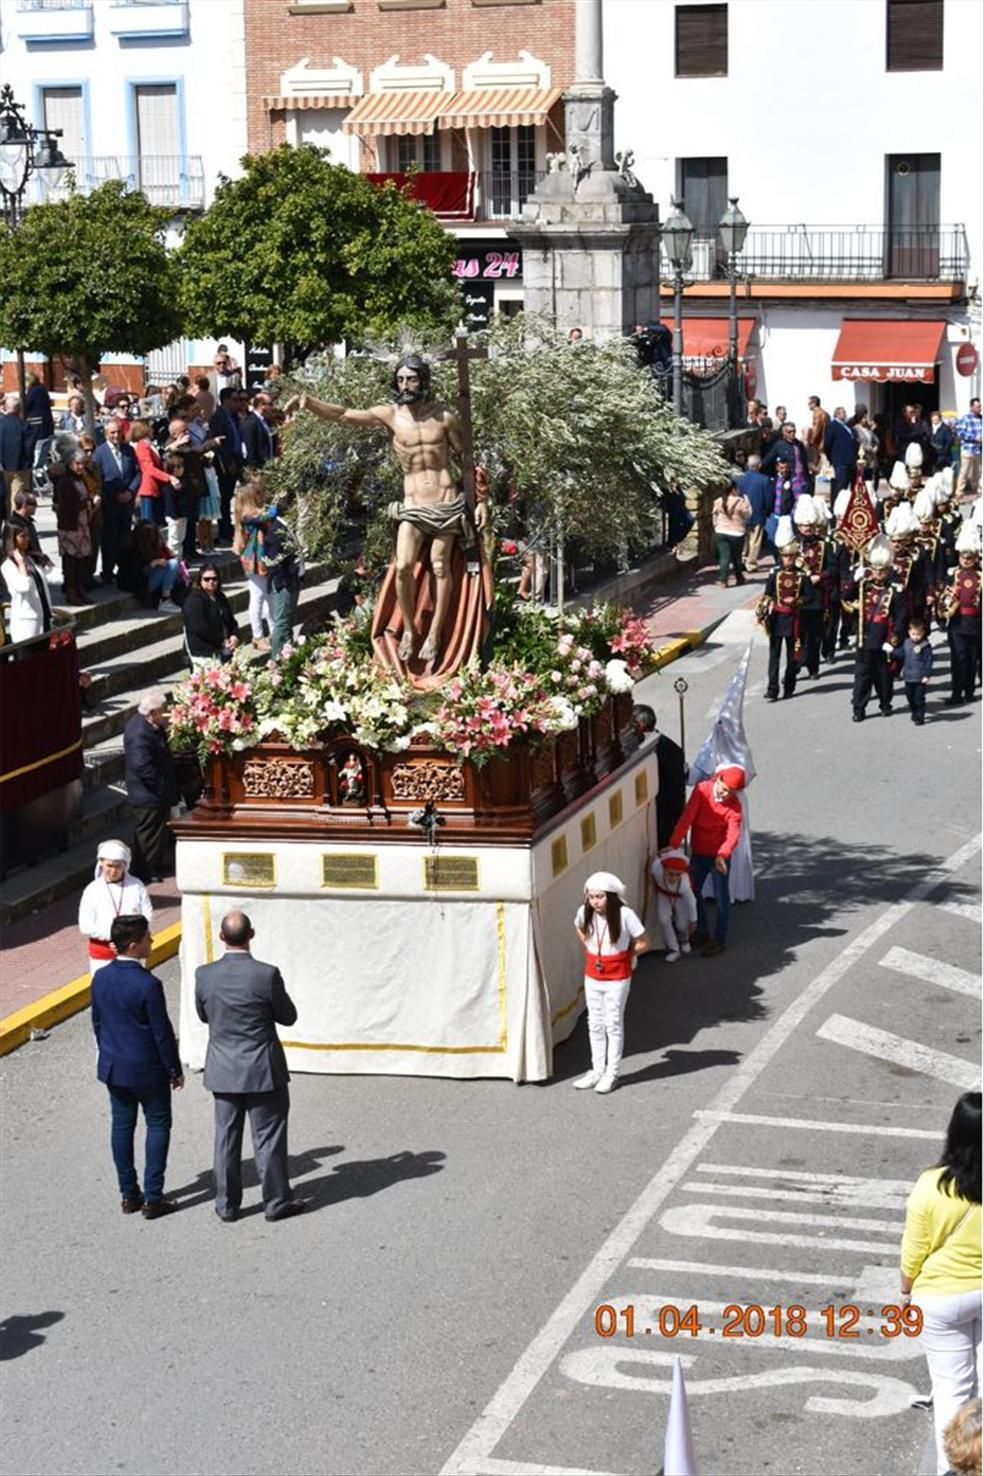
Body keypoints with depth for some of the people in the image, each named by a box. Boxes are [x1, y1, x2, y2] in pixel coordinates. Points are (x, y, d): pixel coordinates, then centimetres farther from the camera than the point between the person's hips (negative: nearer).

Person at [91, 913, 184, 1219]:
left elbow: (97, 1023, 8)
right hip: (147, 1069, -6)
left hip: (114, 1067, 6)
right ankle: (153, 1198, 6)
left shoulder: (101, 978, -2)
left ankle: (128, 1194, 21)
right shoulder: (148, 984, -23)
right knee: (158, 1125, 7)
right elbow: (162, 1033, -16)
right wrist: (175, 1070, -5)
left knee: (122, 1126, 14)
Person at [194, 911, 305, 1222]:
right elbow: (288, 1016, -6)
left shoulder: (204, 975, -10)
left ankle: (227, 1204, 21)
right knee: (268, 1137, 8)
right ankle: (276, 1201, 17)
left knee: (226, 1137, 13)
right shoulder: (267, 974, -19)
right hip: (262, 1071, -3)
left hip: (223, 1071, 3)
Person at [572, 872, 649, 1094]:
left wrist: (622, 956, -5)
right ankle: (597, 1070, 24)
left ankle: (612, 1073, 13)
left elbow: (643, 943, -13)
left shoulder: (625, 915, -21)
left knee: (613, 1024, 3)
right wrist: (591, 949, 6)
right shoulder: (585, 912, -8)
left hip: (617, 977, -5)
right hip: (592, 975, 5)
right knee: (595, 1024, 12)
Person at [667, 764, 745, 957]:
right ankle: (702, 933, 34)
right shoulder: (702, 790, -15)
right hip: (698, 853, 4)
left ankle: (719, 941, 16)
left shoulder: (734, 806, -19)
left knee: (721, 898, 2)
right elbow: (687, 818, -21)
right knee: (693, 891, 16)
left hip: (719, 856, -4)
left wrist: (722, 855, -51)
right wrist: (674, 844, -30)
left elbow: (733, 833, -32)